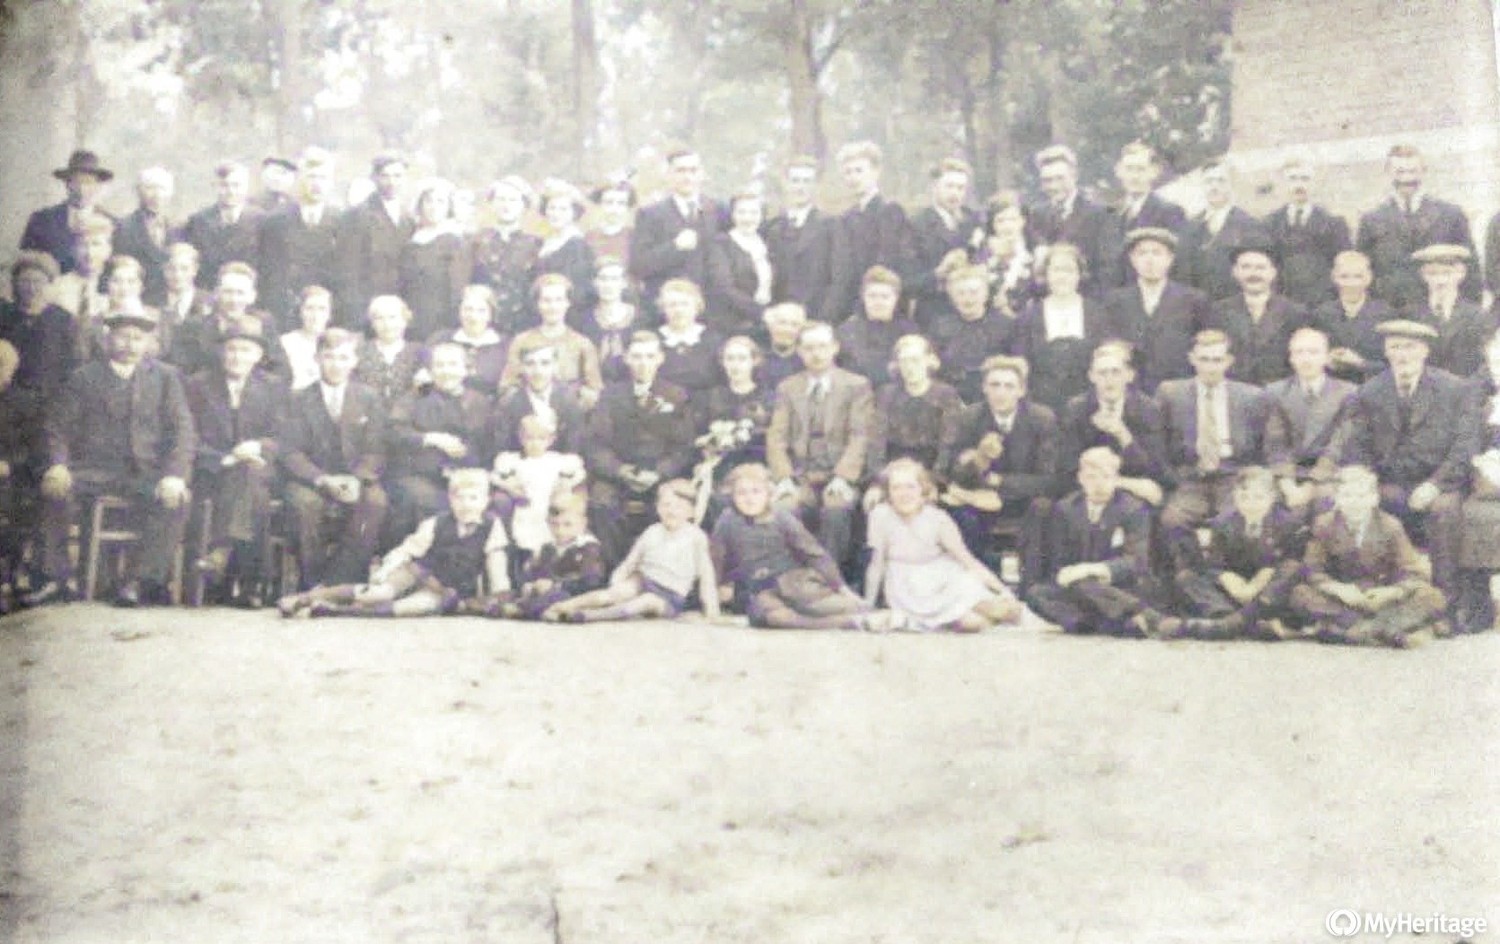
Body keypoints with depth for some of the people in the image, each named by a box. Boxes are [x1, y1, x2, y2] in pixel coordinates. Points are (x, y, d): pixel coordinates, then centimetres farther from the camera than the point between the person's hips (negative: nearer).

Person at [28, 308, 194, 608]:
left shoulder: (166, 377, 11)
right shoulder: (85, 377, 12)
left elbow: (183, 430, 3)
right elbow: (58, 427, 7)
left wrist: (175, 475, -15)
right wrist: (58, 464, -14)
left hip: (146, 472, 0)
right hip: (95, 468, 0)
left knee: (175, 500, -31)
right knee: (55, 490, -29)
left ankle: (140, 580, -20)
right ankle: (56, 578, -17)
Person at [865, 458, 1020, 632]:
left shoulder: (937, 518, -12)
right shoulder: (881, 516, -15)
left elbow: (966, 558, -11)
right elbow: (877, 563, -6)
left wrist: (1002, 590, -17)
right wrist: (868, 606, -2)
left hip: (945, 579, 2)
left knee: (1001, 610, -16)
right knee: (972, 622, -25)